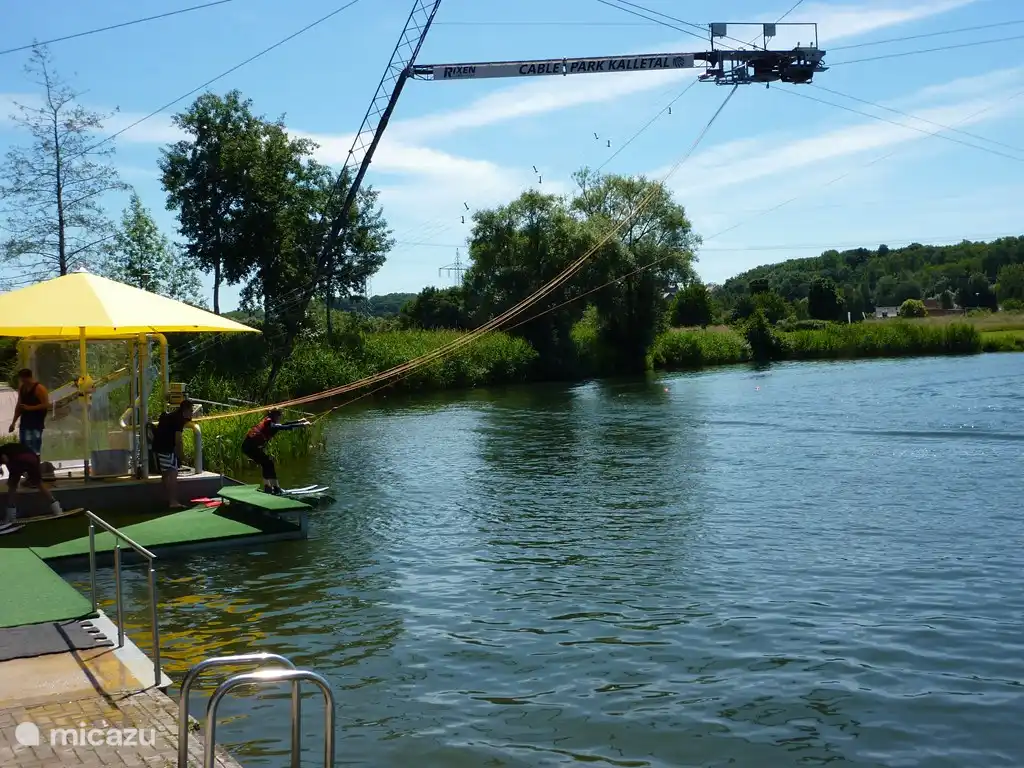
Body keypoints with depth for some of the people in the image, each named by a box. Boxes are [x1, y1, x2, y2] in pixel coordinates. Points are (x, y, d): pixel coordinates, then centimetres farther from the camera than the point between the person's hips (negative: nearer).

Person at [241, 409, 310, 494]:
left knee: (266, 464, 17)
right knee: (268, 463, -6)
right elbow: (288, 427, -17)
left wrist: (299, 421, 30)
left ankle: (267, 488, 22)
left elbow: (285, 425, 25)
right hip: (251, 446, -10)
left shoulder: (269, 422, 14)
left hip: (248, 445, 10)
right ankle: (276, 488, -6)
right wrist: (303, 425, -12)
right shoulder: (271, 425, -13)